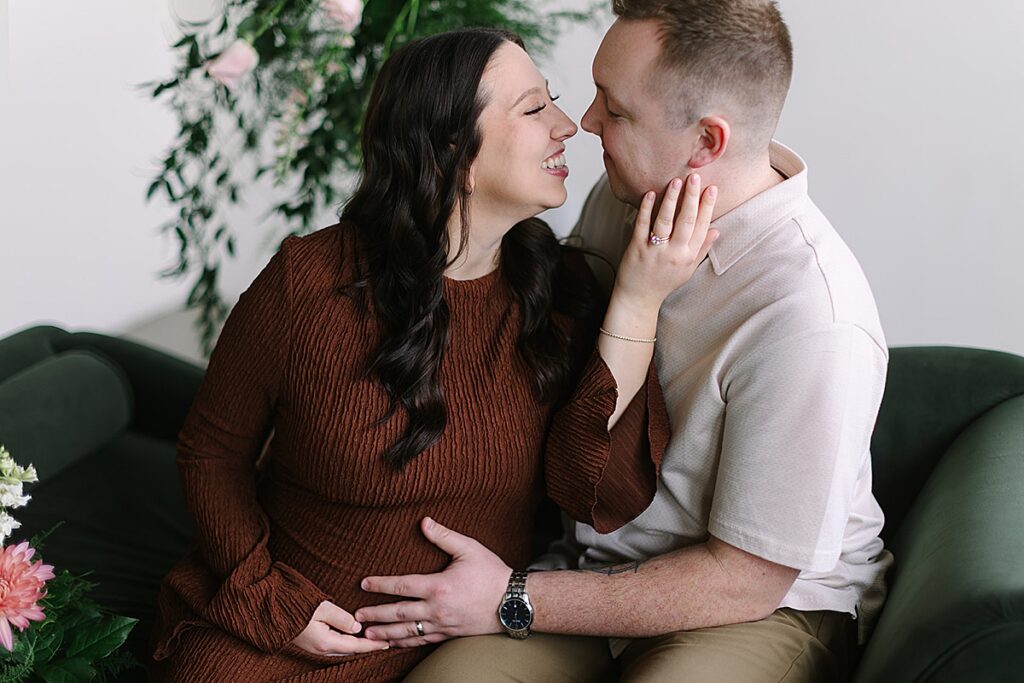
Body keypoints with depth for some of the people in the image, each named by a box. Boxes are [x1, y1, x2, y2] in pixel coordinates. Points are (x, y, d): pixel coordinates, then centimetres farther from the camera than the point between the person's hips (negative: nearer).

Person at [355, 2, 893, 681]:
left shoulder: (809, 320, -27)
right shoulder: (627, 195, -2)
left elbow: (748, 579, -19)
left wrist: (514, 601, -17)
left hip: (776, 599, -5)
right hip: (605, 560, 6)